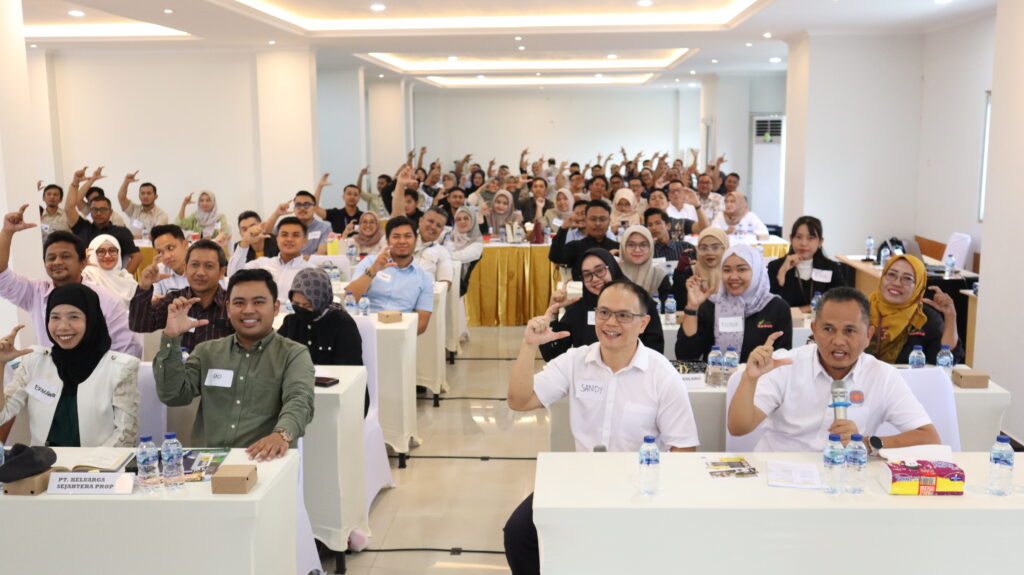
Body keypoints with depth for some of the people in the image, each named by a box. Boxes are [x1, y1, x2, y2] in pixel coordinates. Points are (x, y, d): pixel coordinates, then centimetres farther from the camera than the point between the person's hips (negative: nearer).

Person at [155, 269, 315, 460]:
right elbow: (173, 395, 7)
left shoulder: (293, 355, 5)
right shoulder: (207, 352, 18)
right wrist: (171, 337, -2)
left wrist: (282, 434, -36)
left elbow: (299, 401, -13)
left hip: (262, 461, -3)